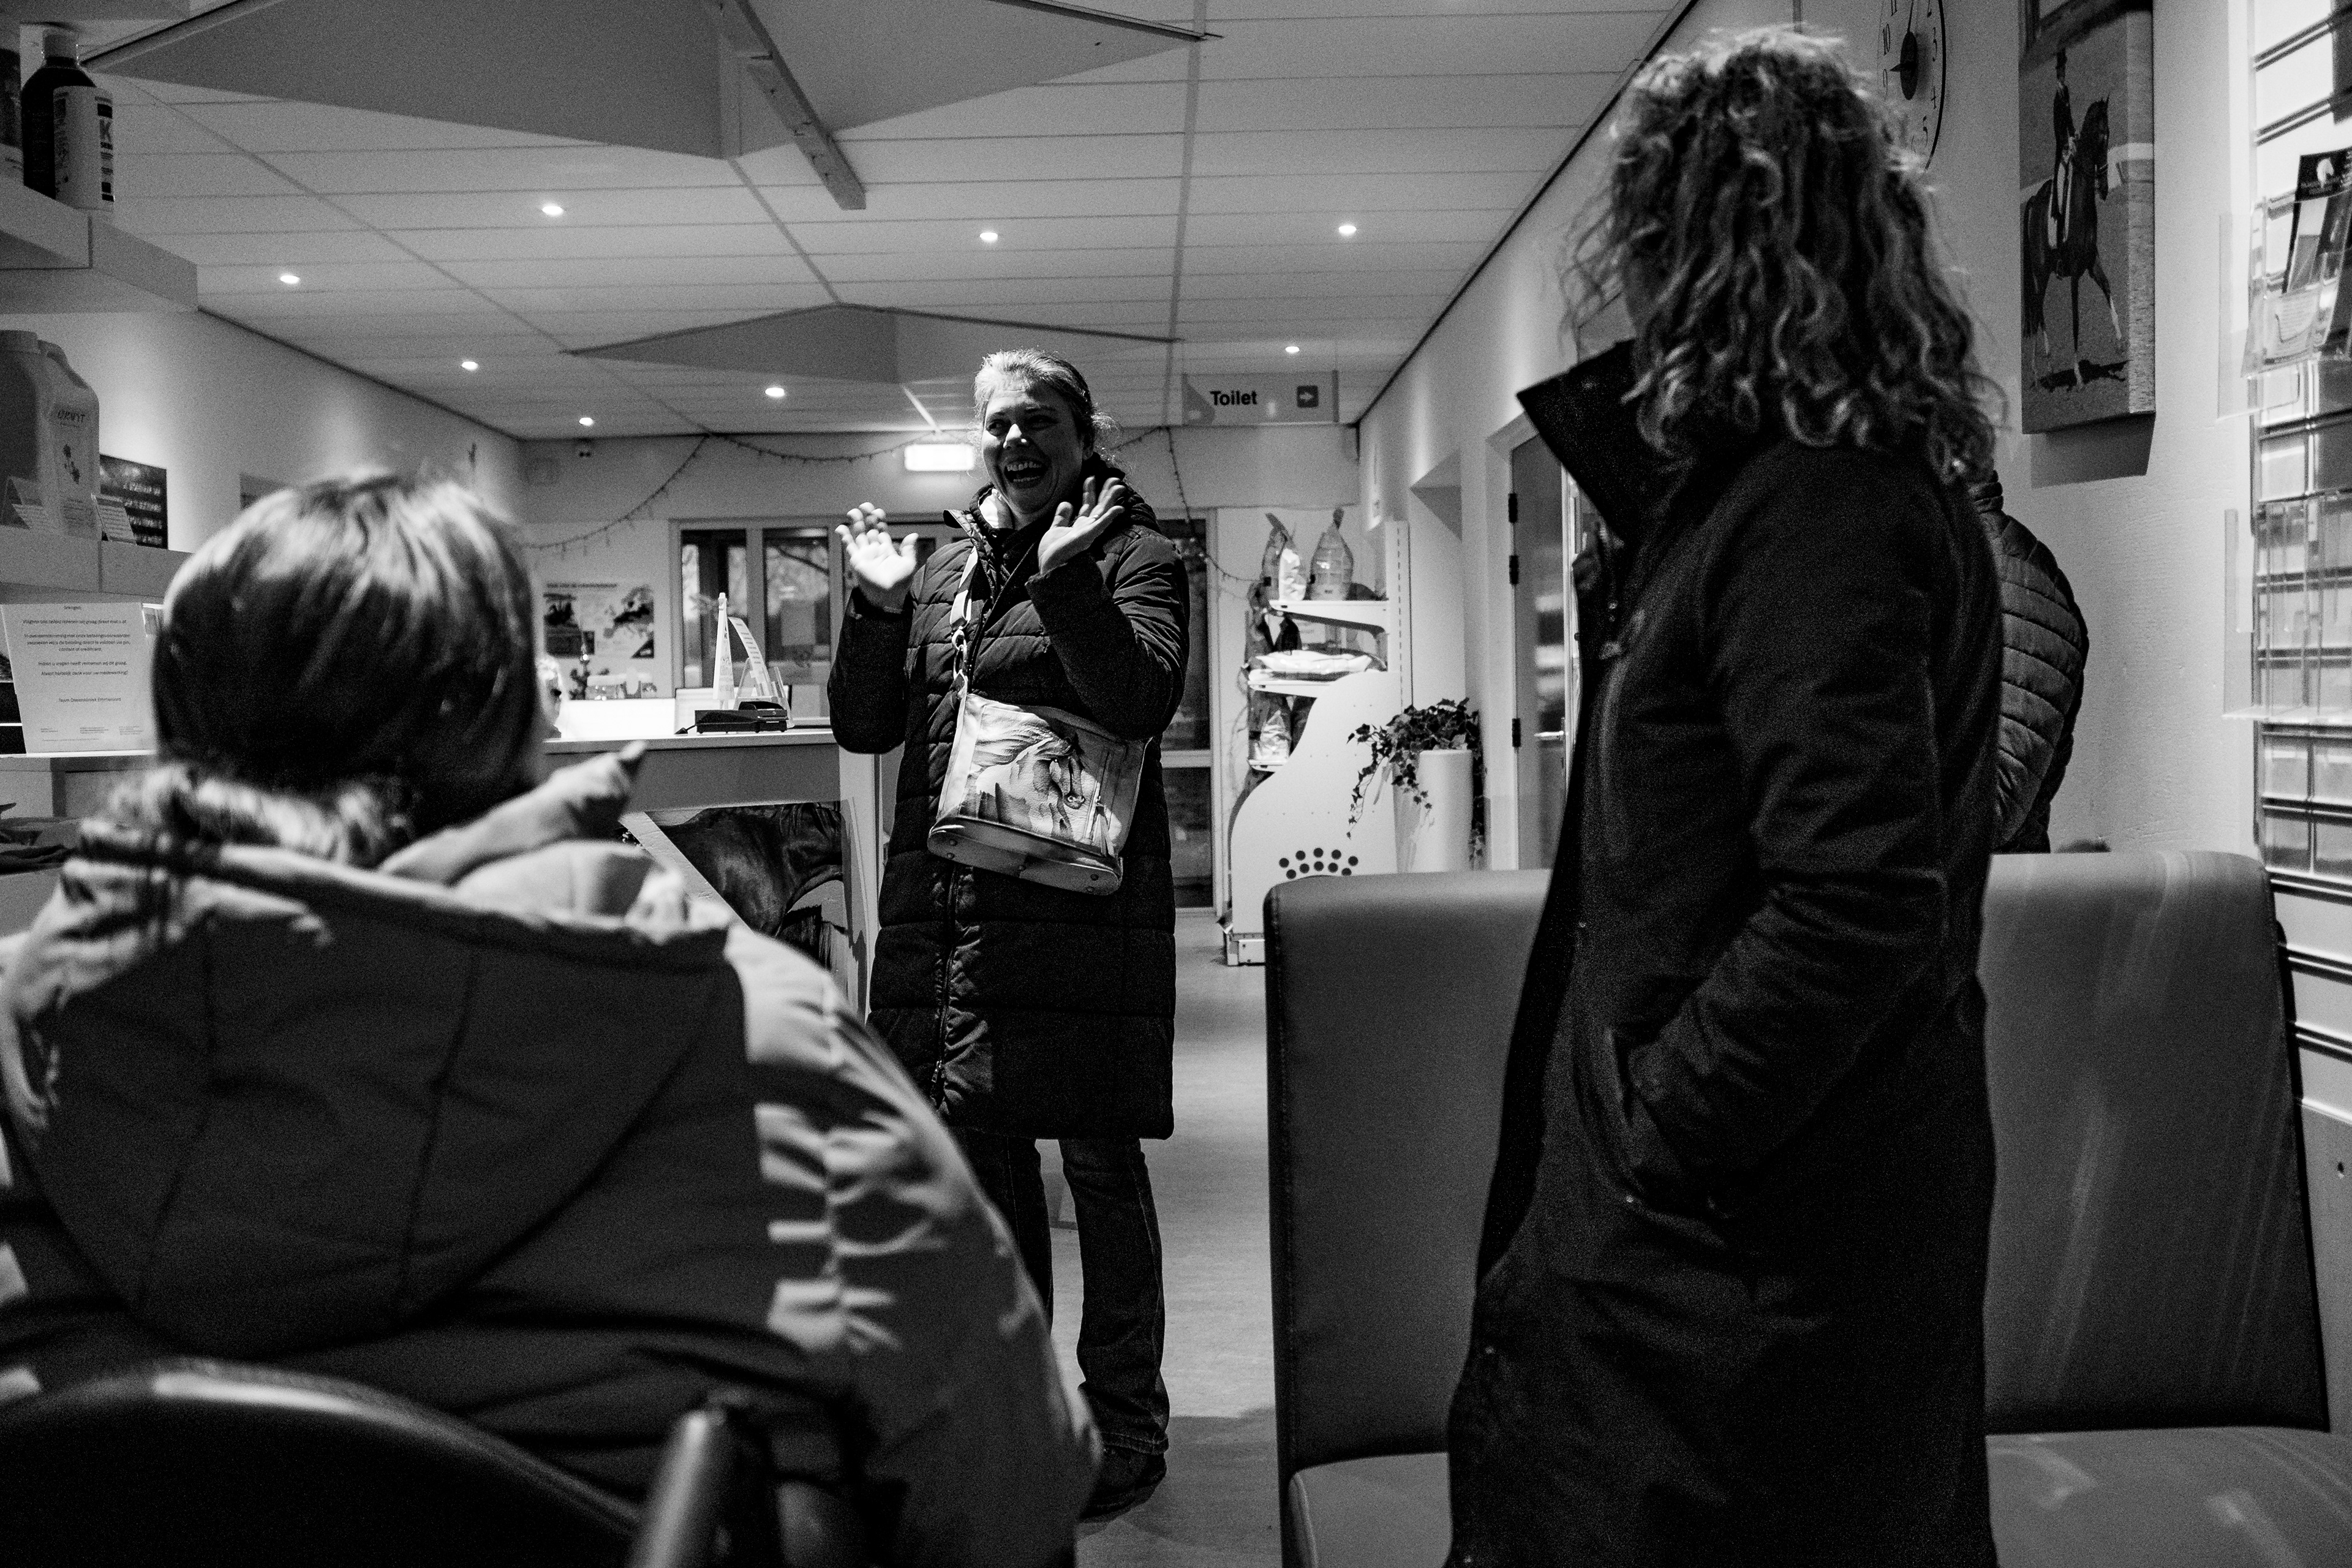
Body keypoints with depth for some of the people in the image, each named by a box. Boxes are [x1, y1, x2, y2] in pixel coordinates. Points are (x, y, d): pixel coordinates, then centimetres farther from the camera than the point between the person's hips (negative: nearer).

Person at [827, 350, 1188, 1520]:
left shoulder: (1130, 555, 0)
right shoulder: (946, 568, 15)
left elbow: (1142, 700, -16)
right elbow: (865, 727, 13)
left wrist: (1067, 578, -23)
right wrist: (875, 606, 1)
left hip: (1079, 912, -5)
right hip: (942, 909, 6)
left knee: (1101, 1169, 4)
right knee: (980, 1159, 15)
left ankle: (1122, 1423, 18)